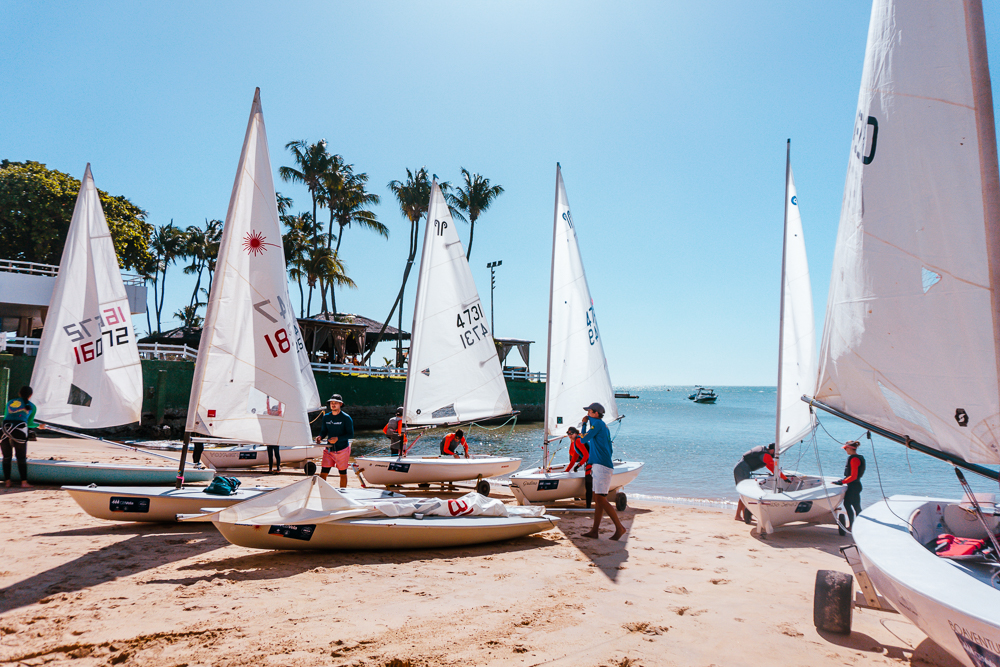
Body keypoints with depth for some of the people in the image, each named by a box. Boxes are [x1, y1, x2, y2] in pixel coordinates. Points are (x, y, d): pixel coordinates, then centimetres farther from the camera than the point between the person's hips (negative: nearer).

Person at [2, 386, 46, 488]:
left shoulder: (10, 402, 20)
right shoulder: (32, 407, 15)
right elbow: (29, 423, 21)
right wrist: (38, 426, 42)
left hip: (5, 429, 2)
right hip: (19, 431, -2)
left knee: (6, 457, 13)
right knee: (21, 459, 4)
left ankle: (7, 481, 14)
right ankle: (24, 482, 1)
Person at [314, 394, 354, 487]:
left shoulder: (346, 418, -7)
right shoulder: (326, 417, 7)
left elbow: (351, 434, -9)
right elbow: (324, 431, 13)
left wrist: (338, 438, -22)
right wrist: (320, 437, -9)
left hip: (342, 449, -3)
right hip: (329, 449, 4)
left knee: (342, 473, 7)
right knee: (323, 473, -5)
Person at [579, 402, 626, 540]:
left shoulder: (598, 423, -9)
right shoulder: (603, 426, 20)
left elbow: (583, 440, -8)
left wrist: (584, 424, 4)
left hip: (602, 467, -10)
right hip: (599, 466, 10)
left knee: (601, 499, -11)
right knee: (597, 499, 8)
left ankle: (619, 527, -5)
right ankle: (594, 531, 10)